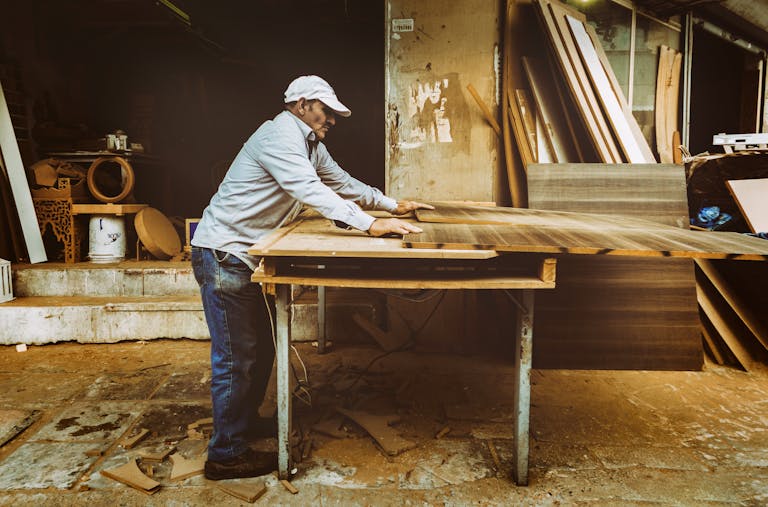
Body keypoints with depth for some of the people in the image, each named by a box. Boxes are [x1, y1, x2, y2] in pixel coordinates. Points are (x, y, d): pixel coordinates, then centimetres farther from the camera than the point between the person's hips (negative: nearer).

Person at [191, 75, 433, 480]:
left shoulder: (310, 144, 15)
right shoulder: (279, 136, -18)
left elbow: (341, 182, 22)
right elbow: (312, 191, -30)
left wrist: (392, 205, 21)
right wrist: (370, 225, -34)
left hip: (249, 254, 10)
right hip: (223, 252, -10)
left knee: (262, 344, 16)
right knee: (236, 355, -5)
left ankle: (245, 421, 34)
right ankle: (226, 455, 7)